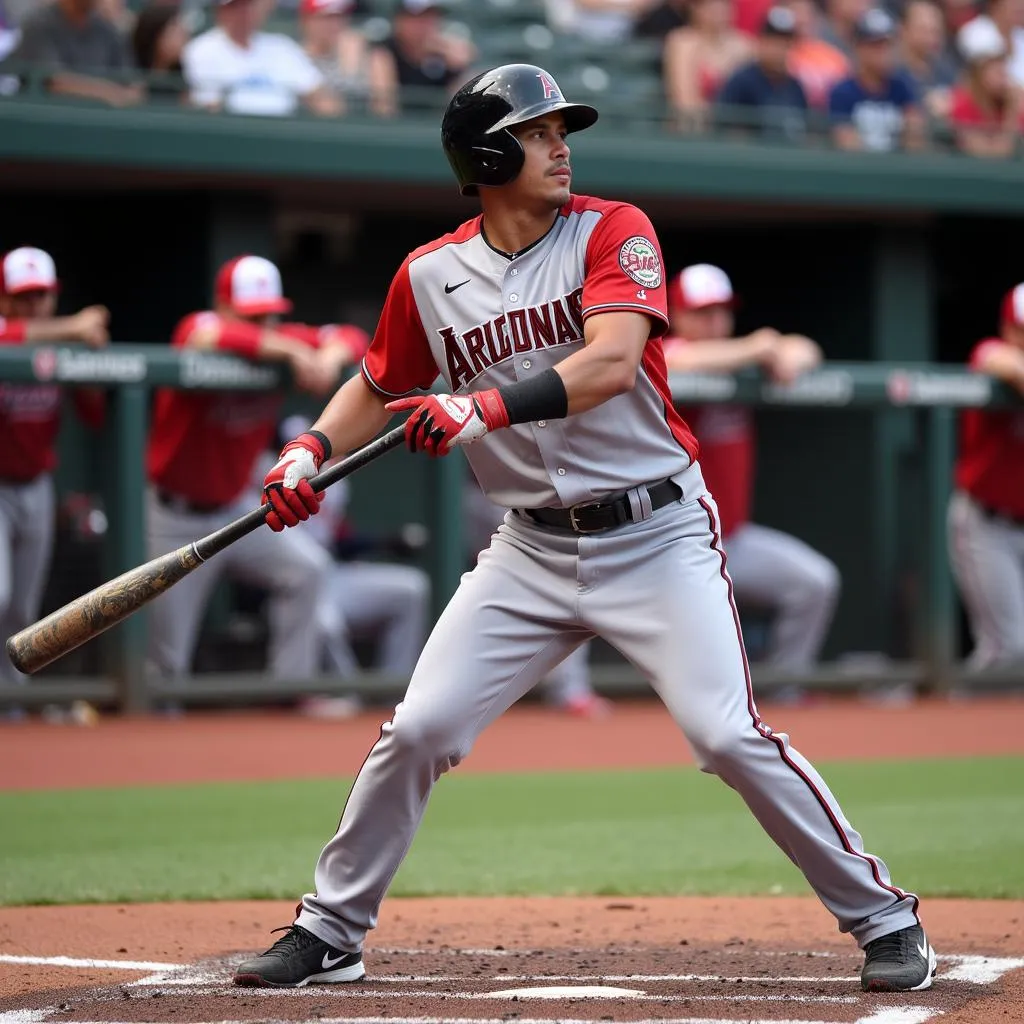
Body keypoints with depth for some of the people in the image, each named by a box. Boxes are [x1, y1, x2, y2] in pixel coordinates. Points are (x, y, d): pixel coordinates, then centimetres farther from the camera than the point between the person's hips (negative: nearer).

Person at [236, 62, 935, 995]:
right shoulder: (432, 275, 2)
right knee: (417, 732, -3)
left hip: (657, 539, -3)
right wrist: (313, 448, -2)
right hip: (532, 550, 3)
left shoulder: (613, 232, -9)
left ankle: (884, 917, 0)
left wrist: (485, 409, -38)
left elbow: (610, 361, -26)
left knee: (728, 736, -14)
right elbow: (381, 386, 18)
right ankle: (328, 934, 14)